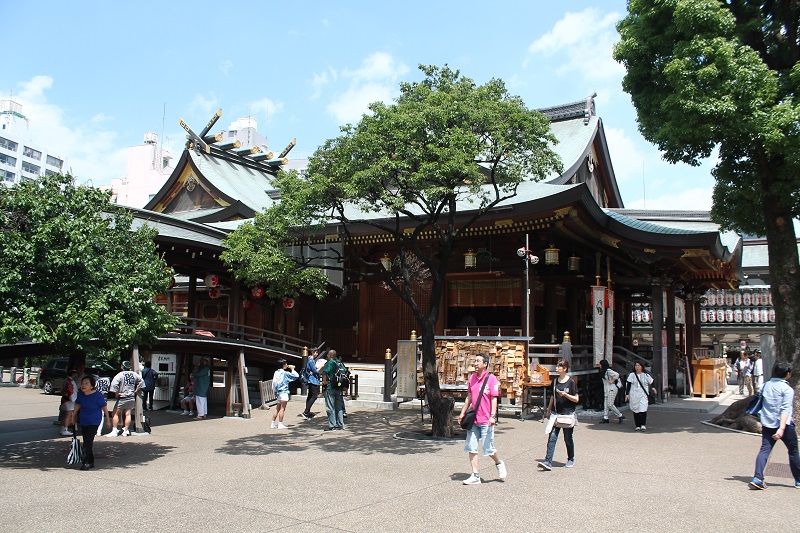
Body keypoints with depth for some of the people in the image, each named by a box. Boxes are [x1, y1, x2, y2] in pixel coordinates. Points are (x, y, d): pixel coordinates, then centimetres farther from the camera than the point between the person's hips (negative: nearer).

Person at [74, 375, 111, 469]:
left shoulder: (98, 395, -18)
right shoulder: (80, 394, -5)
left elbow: (104, 407, -8)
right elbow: (77, 405, 13)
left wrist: (108, 420, -1)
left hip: (94, 422, -6)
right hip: (83, 421, 6)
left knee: (88, 441, -14)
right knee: (87, 441, 14)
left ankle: (86, 462, -6)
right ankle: (91, 462, 27)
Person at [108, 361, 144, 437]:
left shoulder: (120, 375, -12)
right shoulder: (134, 374, 4)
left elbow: (114, 384, -24)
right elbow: (141, 382, 12)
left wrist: (116, 393, -12)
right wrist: (135, 391, 13)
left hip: (122, 397, -5)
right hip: (132, 398, 5)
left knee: (115, 414, 5)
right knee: (127, 414, 9)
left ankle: (114, 431, 2)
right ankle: (126, 431, 10)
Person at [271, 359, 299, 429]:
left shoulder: (276, 372, 10)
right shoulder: (285, 373, -10)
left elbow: (274, 383, 12)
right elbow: (296, 376, -8)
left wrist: (275, 391, 22)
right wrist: (292, 369, 4)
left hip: (278, 392, 8)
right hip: (284, 392, -8)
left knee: (277, 409, 12)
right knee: (282, 409, -6)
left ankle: (273, 424, 13)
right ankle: (280, 424, -7)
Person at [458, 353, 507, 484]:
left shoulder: (491, 378, -8)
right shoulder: (472, 378, 10)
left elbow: (494, 399, -11)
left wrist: (493, 416, -20)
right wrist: (463, 413, 17)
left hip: (486, 420, -6)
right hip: (473, 419, 6)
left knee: (488, 448, 0)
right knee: (471, 448, 3)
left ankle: (499, 463, 30)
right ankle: (475, 476, 10)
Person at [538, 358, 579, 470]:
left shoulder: (571, 382, -7)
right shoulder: (555, 381, 7)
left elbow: (576, 399, -6)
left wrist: (565, 394, -21)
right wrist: (548, 411, 17)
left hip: (568, 414, -4)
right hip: (556, 414, 4)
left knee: (568, 439, 9)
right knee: (552, 437, -6)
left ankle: (571, 460, 30)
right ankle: (548, 462, -10)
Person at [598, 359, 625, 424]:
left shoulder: (608, 371, -17)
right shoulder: (603, 371, 12)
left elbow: (617, 374, -26)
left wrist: (612, 381, -18)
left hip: (612, 389, -10)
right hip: (607, 389, 10)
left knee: (610, 404, -8)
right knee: (606, 404, 7)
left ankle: (621, 416, 4)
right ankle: (605, 418, 9)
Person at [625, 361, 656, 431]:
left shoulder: (646, 375, 7)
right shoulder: (632, 375, 7)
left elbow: (651, 383, 15)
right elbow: (628, 385, 6)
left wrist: (653, 388, -6)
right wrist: (627, 394, 0)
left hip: (643, 395, -1)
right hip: (634, 396, 1)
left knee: (643, 410, -14)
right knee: (635, 411, 2)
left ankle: (643, 425, -10)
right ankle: (637, 426, 10)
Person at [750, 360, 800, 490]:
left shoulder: (766, 385, 9)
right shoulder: (787, 389, -10)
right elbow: (785, 409, -19)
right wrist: (782, 428, -26)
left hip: (767, 425, 5)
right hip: (784, 425, -5)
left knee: (764, 450, -2)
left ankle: (757, 478, -17)